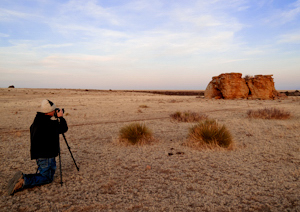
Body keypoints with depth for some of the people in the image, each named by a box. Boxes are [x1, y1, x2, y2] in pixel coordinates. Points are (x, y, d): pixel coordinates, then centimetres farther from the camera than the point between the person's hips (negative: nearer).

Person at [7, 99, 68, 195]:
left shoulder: (36, 121, 7)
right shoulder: (49, 124, -20)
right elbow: (64, 128, -9)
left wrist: (57, 119, 15)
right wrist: (61, 117, 3)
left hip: (38, 154, 9)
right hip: (46, 155, -9)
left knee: (42, 174, 21)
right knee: (47, 178, 4)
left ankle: (22, 178, 1)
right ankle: (24, 181, -13)